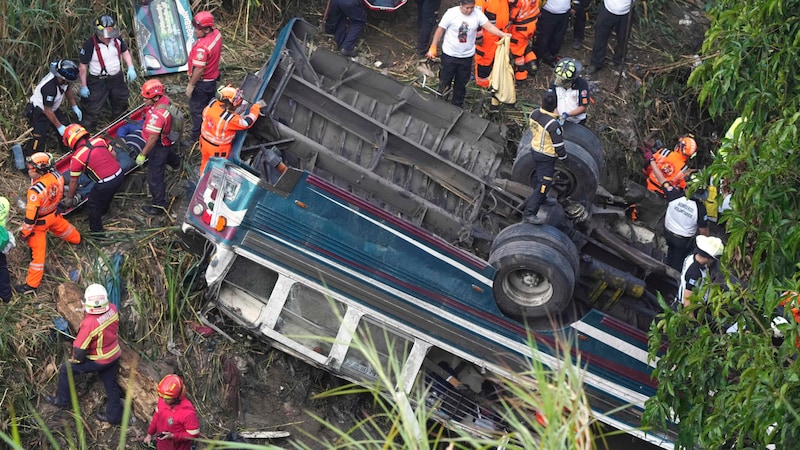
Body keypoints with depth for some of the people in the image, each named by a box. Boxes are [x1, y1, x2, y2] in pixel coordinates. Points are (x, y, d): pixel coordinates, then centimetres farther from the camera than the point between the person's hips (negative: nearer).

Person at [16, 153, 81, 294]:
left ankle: (32, 284, 16)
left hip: (40, 222, -6)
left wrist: (25, 232, -14)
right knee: (63, 228, 37)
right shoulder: (57, 176, -20)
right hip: (54, 214, 7)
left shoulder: (36, 190, -40)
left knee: (37, 251, 4)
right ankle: (76, 239, 69)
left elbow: (31, 216, -29)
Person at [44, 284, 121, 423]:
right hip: (114, 355, 6)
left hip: (98, 360, -6)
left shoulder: (89, 324, -34)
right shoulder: (112, 310, -18)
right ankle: (114, 415, 32)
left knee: (66, 370, 14)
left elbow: (79, 348, -22)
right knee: (111, 385, 21)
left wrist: (75, 360, -2)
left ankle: (62, 400, 31)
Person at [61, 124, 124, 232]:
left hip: (105, 184, -6)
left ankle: (97, 232, 32)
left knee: (93, 206, 18)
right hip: (120, 174, 6)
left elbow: (73, 181, -3)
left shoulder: (76, 157, -12)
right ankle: (103, 211, 63)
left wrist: (70, 198, 11)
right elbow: (114, 155, 11)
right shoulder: (99, 140, 1)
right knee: (108, 194, 36)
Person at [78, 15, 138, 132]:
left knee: (121, 105, 25)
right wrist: (83, 86, -13)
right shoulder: (90, 45, -25)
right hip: (97, 82, -6)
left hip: (117, 78, 6)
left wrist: (130, 68, -4)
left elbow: (125, 52, 10)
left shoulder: (116, 39, -9)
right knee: (92, 110, -5)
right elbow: (82, 66, -17)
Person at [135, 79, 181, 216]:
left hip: (159, 146, -10)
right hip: (167, 140, 10)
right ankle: (177, 163, 77)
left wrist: (143, 154, -27)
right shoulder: (164, 99, -13)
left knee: (154, 178, 1)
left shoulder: (157, 115, -40)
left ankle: (159, 206, 14)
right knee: (168, 153, 43)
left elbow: (153, 138, -35)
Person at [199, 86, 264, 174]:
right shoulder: (230, 119, -37)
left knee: (205, 162, 29)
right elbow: (247, 123, -23)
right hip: (218, 148, -7)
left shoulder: (212, 105, -19)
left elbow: (204, 114, 2)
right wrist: (256, 107, -13)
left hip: (205, 140, 7)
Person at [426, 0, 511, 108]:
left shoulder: (478, 14, -10)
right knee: (445, 81, 9)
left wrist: (503, 34, -36)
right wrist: (433, 48, -8)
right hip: (449, 54, -2)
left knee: (461, 83, 15)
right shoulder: (451, 13, -17)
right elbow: (440, 30, -9)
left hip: (467, 56, 2)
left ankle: (457, 106, 33)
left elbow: (489, 26, -19)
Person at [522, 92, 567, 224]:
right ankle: (529, 213, -2)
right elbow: (558, 144, -22)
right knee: (543, 184, -2)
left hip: (535, 148, 8)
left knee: (537, 177, 30)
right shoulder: (553, 124, -31)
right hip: (546, 157, -8)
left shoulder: (534, 114, -10)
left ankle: (540, 198, 54)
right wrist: (563, 157, -4)